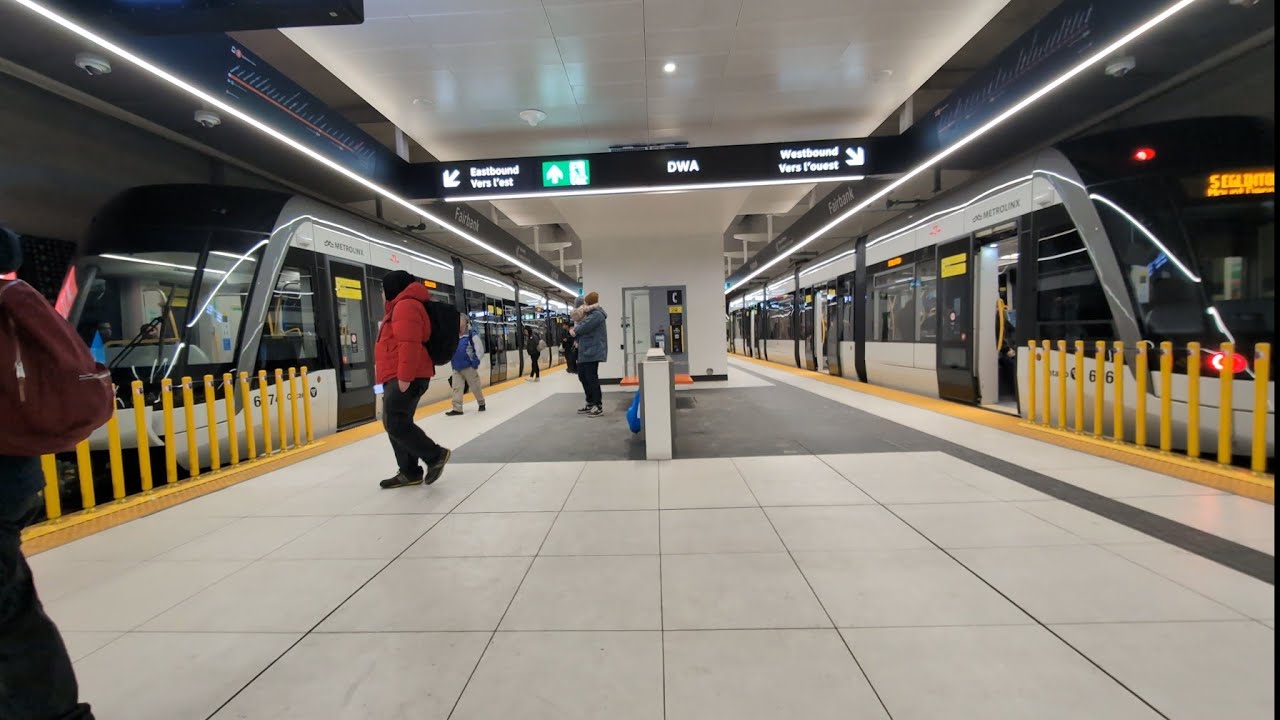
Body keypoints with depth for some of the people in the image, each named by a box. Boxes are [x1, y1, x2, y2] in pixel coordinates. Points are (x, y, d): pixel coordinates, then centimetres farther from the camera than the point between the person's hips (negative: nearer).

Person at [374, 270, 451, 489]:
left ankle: (435, 455, 0)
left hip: (406, 379, -11)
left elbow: (409, 344, -22)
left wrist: (404, 377, -25)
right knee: (396, 423, 11)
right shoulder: (401, 307, 24)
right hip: (398, 378, 11)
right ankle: (409, 472, 17)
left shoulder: (405, 305, -11)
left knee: (395, 423, -13)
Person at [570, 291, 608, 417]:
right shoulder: (589, 315, 19)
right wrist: (575, 330, -10)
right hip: (584, 351, 10)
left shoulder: (597, 315, -13)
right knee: (582, 376, 15)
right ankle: (590, 403, 26)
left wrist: (574, 330, -1)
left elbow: (583, 327, -21)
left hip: (592, 351, -10)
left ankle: (599, 406, 2)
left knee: (591, 378, -7)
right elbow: (578, 330, 13)